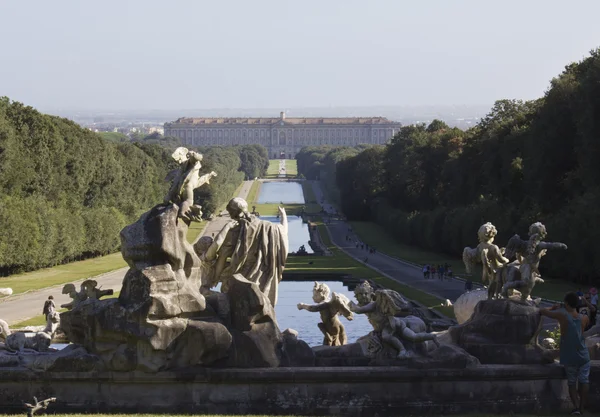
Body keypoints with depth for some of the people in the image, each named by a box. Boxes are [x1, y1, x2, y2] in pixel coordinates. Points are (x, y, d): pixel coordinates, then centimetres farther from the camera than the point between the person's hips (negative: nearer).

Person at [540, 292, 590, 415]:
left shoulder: (562, 316, -12)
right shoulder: (584, 319, -1)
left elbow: (542, 311, -3)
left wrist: (554, 308, 15)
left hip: (569, 358, -2)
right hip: (583, 357, 2)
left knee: (572, 383, 11)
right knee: (584, 382, 14)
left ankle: (576, 407, -5)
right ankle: (581, 408, 9)